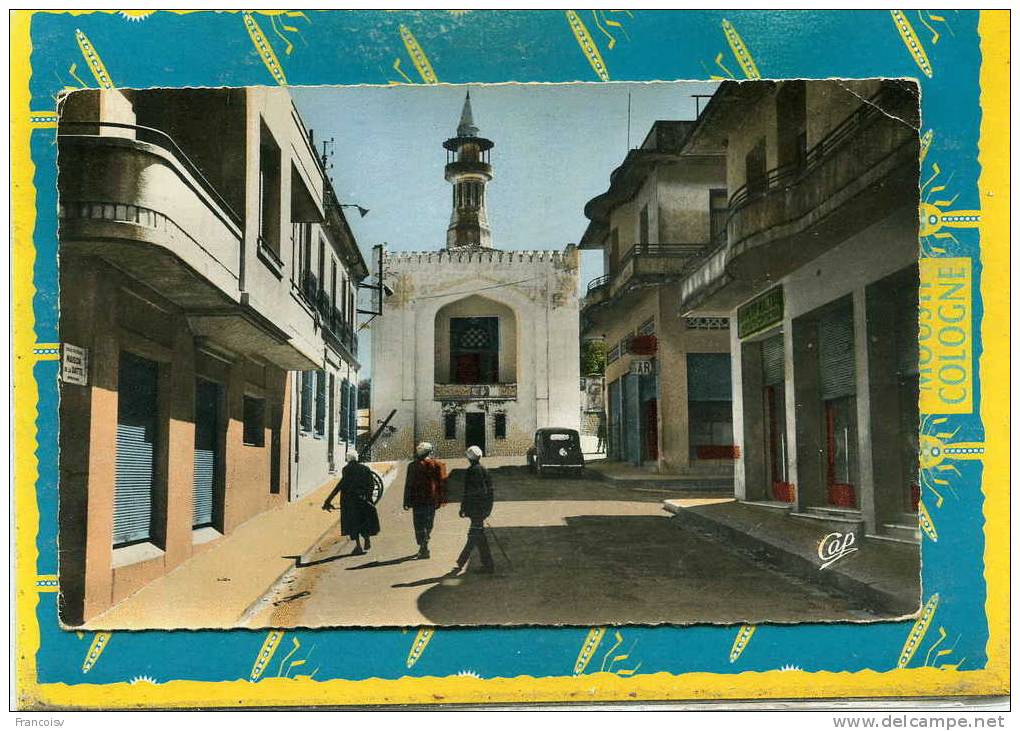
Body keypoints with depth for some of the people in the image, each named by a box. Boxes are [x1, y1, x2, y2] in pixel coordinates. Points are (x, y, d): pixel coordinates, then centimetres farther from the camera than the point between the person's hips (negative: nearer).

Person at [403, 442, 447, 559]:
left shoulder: (413, 465, -8)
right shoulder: (438, 465, 2)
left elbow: (409, 484, -6)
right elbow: (442, 483, 6)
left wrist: (407, 502, -1)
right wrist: (441, 499, 13)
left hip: (418, 500, -4)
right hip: (432, 500, 4)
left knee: (420, 525, 2)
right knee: (429, 523, 17)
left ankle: (424, 549, -4)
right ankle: (424, 547, 26)